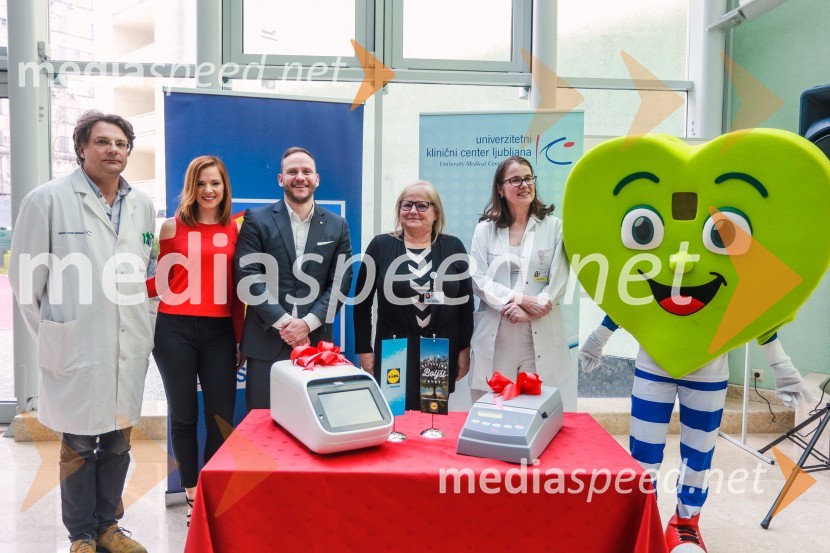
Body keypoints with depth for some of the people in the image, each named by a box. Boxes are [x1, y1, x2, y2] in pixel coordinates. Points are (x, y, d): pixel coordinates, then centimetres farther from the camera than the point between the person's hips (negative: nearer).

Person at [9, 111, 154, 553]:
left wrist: (138, 324, 12)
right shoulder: (48, 199, -5)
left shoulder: (142, 205, 7)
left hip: (130, 349, 4)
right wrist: (50, 333, 3)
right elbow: (26, 275, -1)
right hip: (77, 349, -4)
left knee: (118, 443, 14)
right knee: (79, 446, 9)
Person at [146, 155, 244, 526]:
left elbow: (236, 289, 9)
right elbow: (163, 284, 6)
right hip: (175, 330, -1)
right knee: (183, 413, 9)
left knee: (221, 415, 3)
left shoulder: (234, 230, 7)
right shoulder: (173, 227, 3)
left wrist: (242, 339, 8)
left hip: (219, 332, 1)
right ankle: (192, 493, 24)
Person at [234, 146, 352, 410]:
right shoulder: (257, 220, 2)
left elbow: (341, 282, 3)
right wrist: (282, 321, -13)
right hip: (266, 341, -1)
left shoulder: (337, 226, 9)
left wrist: (308, 323, -10)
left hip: (316, 340, 2)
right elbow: (247, 275, -6)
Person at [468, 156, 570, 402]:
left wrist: (528, 313, -13)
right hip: (494, 335, 1)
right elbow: (479, 279, -1)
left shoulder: (554, 227, 7)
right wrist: (522, 299, -13)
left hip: (540, 336, 0)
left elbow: (558, 282, -1)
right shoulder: (485, 229, 9)